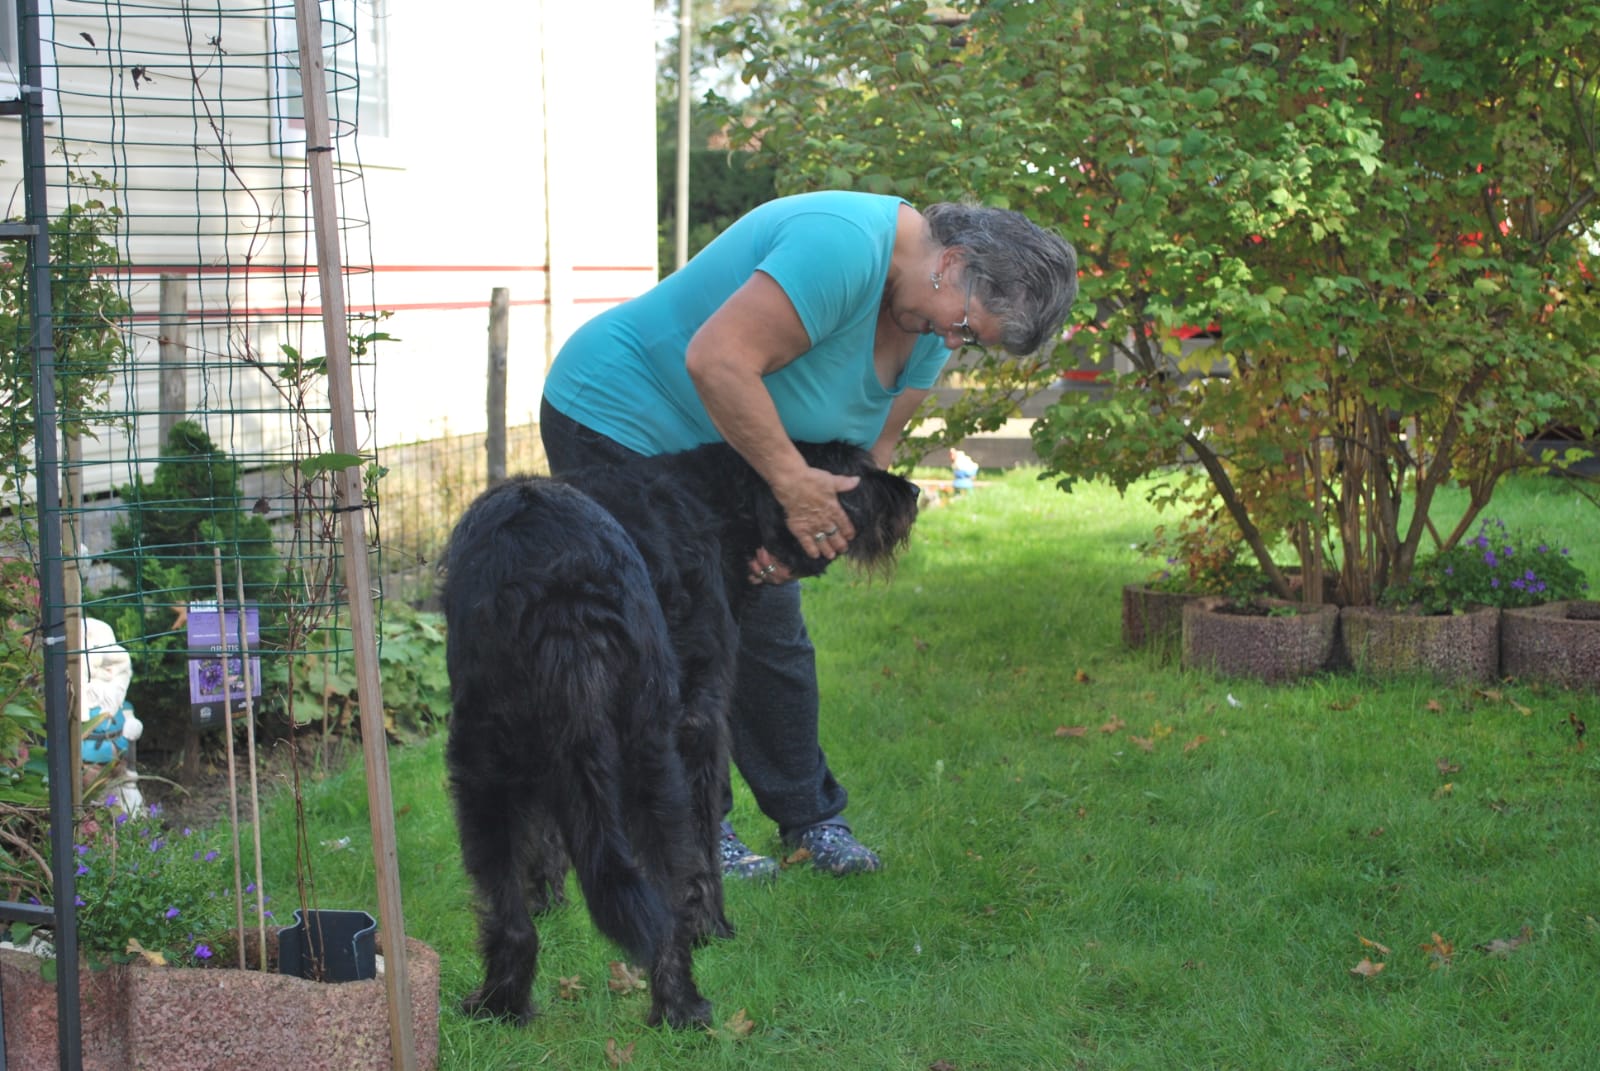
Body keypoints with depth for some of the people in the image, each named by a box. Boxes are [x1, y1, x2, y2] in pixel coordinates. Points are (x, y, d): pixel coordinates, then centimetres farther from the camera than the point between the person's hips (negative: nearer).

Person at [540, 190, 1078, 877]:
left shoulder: (931, 328, -2)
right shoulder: (846, 245, -32)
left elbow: (869, 446, 1)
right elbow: (717, 360, -38)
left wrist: (802, 520, -18)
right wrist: (793, 483, -31)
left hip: (726, 449, 9)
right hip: (616, 415, -9)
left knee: (771, 628, 8)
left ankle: (810, 817, 19)